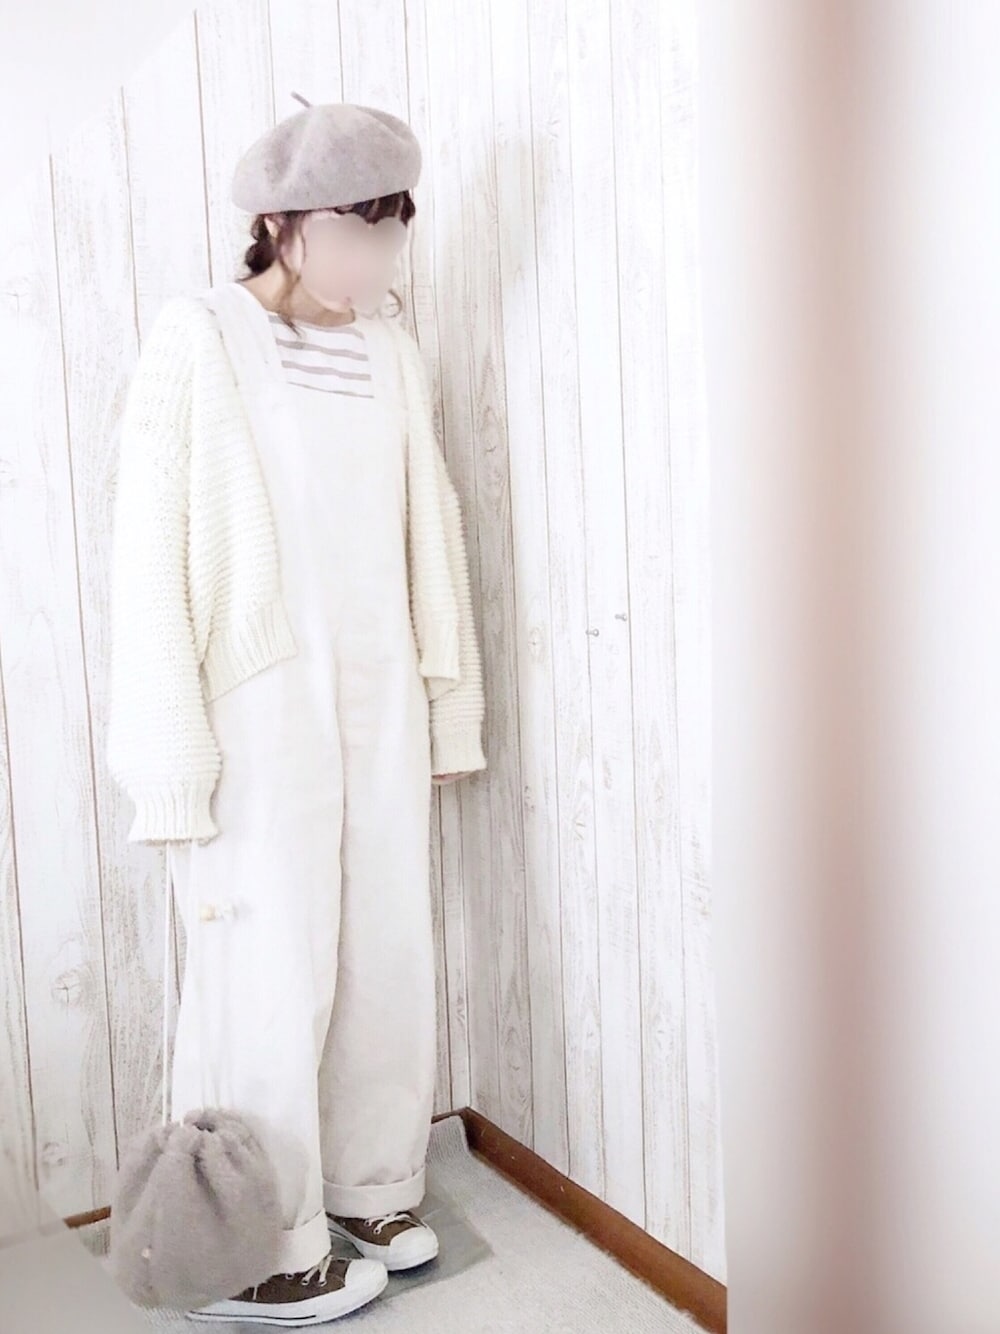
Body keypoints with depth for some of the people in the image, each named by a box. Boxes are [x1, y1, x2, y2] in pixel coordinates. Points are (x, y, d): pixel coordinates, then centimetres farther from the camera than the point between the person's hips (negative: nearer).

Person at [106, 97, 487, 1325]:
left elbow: (430, 535, 10)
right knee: (271, 983, 3)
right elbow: (150, 558, -9)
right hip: (256, 717, -5)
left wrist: (450, 705, 10)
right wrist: (173, 764, -12)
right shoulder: (197, 338, -8)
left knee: (390, 962, 12)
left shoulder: (392, 352, 7)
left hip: (379, 714, 5)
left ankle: (368, 1190, 35)